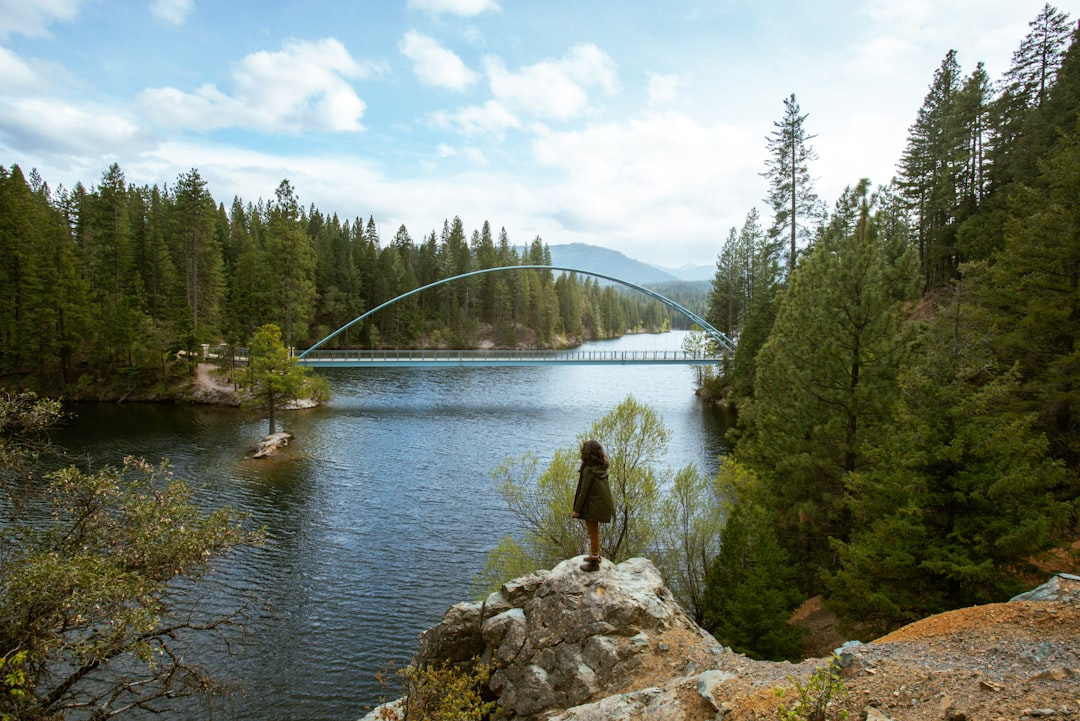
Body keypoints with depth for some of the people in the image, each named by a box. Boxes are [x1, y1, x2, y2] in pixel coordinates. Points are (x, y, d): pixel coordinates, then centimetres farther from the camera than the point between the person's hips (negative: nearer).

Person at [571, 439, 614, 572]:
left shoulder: (588, 470, -23)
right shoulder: (602, 469, 0)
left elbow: (584, 491, -20)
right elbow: (603, 487, 8)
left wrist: (577, 509, -12)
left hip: (592, 507, -8)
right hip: (602, 505, 8)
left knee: (593, 534, 7)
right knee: (594, 532, 24)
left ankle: (594, 562, 19)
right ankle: (595, 555, 40)